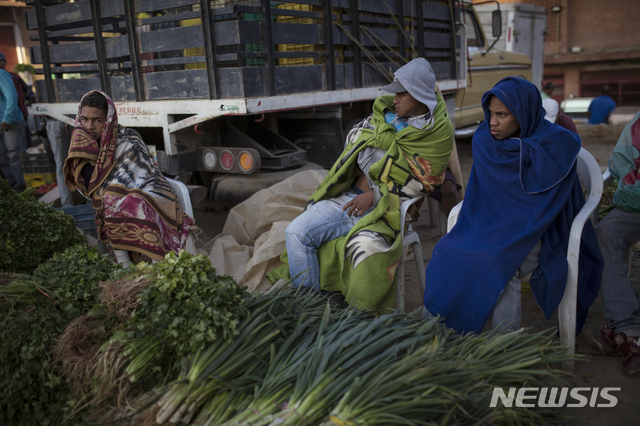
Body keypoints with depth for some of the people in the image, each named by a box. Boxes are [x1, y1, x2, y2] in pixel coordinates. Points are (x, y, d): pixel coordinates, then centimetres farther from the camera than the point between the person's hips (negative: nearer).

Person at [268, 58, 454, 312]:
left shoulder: (439, 133, -5)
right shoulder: (386, 111, 13)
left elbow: (419, 184, -10)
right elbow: (354, 136, 17)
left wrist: (376, 195, -16)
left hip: (387, 211, -6)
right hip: (349, 197, 6)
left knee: (366, 246, -37)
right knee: (297, 231, -9)